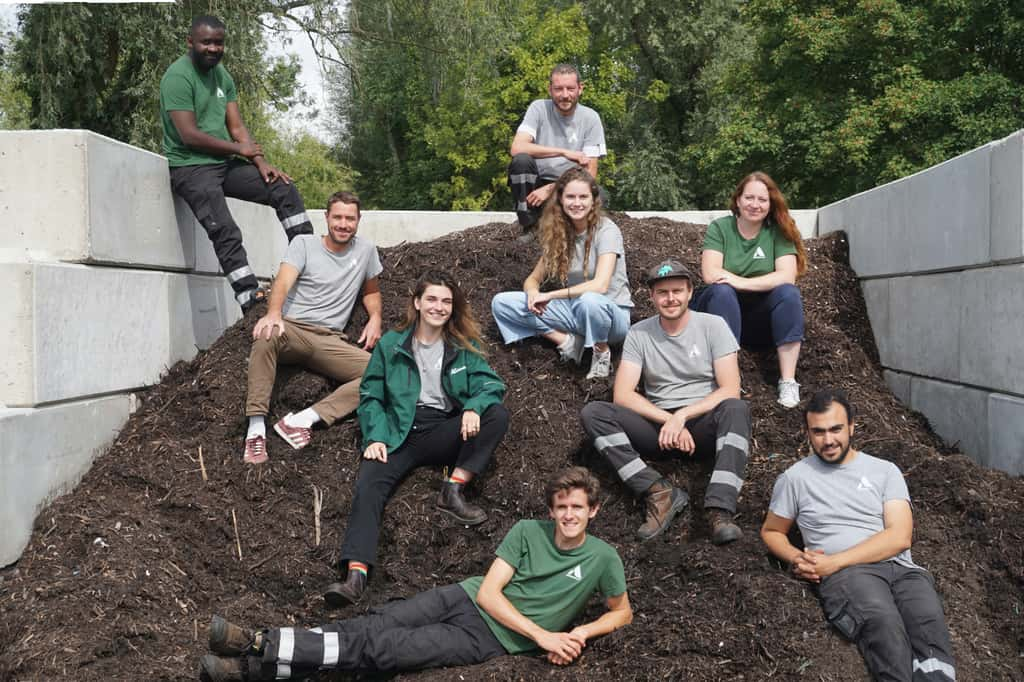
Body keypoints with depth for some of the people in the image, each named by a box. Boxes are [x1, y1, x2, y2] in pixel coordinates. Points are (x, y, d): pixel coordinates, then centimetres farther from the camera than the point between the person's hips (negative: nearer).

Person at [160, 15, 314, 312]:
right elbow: (189, 135, -20)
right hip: (190, 167, -8)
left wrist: (260, 163, -7)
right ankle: (251, 301, -26)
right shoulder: (178, 76, -14)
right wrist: (238, 149, -10)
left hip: (224, 164, 8)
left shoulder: (222, 75, 11)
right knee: (226, 232, -23)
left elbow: (237, 127, 8)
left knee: (284, 189, -2)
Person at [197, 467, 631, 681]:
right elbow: (488, 592, -4)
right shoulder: (527, 532, 1)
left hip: (489, 638, -3)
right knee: (370, 626, -20)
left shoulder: (602, 558, -3)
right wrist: (543, 635, -15)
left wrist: (579, 633, -12)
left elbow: (622, 612, 8)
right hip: (465, 598, 3)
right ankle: (259, 647, -26)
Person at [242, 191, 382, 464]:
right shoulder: (303, 243, 5)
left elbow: (371, 290, 30)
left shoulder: (366, 250, 14)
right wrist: (274, 313, -33)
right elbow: (283, 281, -11)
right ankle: (256, 428, -38)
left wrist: (375, 318, 7)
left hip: (330, 341, 3)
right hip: (292, 329, -3)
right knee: (267, 334, -40)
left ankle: (304, 419, -32)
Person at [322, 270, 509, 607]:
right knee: (369, 486, -29)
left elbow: (490, 384, 1)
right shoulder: (391, 344, 10)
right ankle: (356, 573, -44)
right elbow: (370, 395, 8)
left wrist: (473, 408, -23)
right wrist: (376, 437, -9)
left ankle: (453, 490, -22)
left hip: (445, 431, 1)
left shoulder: (464, 347, 12)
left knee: (497, 414, -23)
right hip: (399, 432, -1)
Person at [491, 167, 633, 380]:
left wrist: (550, 295, -25)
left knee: (589, 300, -43)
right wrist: (533, 293, -21)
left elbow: (600, 285, -27)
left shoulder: (606, 230, -15)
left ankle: (602, 351, -12)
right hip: (574, 311, 5)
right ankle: (567, 341, -10)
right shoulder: (559, 233, 2)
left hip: (610, 313, -5)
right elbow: (533, 279, 5)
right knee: (501, 303, -9)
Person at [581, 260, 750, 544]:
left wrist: (682, 416, -18)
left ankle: (720, 510, -45)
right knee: (592, 413, -21)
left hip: (704, 424, -2)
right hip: (658, 425, 2)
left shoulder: (712, 325, 1)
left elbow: (730, 390, -7)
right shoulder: (639, 333, 5)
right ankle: (660, 492, -34)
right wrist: (669, 420, -16)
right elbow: (622, 394, -4)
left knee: (736, 409, -34)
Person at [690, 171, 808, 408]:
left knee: (788, 292, -25)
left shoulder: (779, 232, 0)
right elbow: (710, 274, -16)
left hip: (761, 317, 1)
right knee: (722, 291, -31)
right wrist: (764, 282, -16)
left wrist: (741, 282, -25)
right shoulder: (719, 228, -3)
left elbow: (787, 277, -14)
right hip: (724, 310, -1)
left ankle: (788, 382, -30)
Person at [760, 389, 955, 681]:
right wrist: (796, 558, 3)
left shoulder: (885, 471, 17)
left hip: (901, 568, 2)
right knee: (883, 622, -37)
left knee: (929, 621, -34)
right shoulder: (795, 477, 17)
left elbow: (899, 536, 4)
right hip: (846, 576, -2)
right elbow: (771, 531, 27)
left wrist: (834, 562, -6)